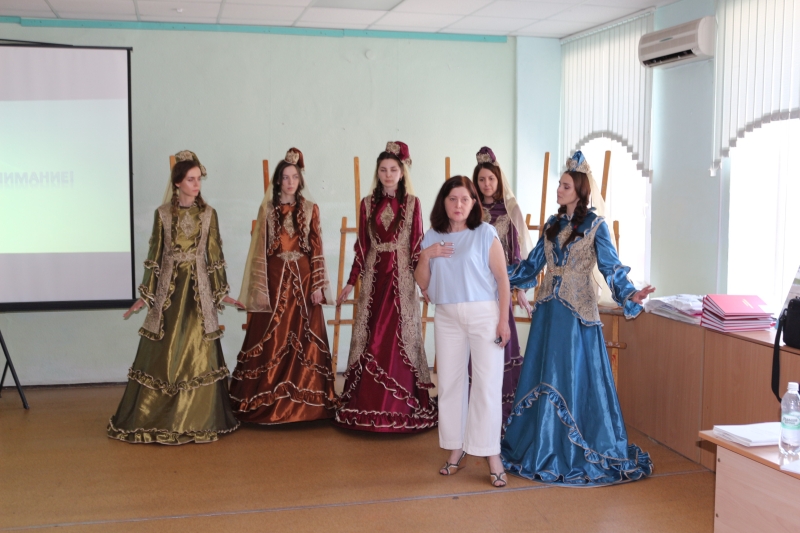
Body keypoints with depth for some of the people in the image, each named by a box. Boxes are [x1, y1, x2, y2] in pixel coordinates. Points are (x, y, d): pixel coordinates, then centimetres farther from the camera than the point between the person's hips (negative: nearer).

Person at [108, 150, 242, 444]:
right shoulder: (163, 213, 2)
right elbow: (155, 255, 4)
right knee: (163, 355, 1)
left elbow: (214, 255, 6)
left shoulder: (208, 213, 4)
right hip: (168, 288, 0)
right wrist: (145, 294, 1)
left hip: (199, 288, 1)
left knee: (198, 353, 0)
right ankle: (155, 419, 11)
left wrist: (221, 292, 3)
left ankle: (196, 420, 11)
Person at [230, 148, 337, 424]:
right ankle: (266, 402, 6)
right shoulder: (267, 209, 5)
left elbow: (317, 249, 3)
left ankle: (304, 401, 9)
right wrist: (260, 288, -5)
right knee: (270, 341, -1)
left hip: (303, 279, 1)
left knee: (304, 339, 1)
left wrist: (317, 285, -4)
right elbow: (259, 250, 2)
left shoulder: (310, 209, 6)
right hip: (274, 280, -1)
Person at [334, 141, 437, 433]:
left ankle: (401, 405, 9)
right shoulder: (368, 203, 8)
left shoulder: (412, 203, 2)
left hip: (402, 277, -2)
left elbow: (417, 244, -1)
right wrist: (351, 281, 5)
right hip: (373, 276, 2)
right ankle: (368, 404, 12)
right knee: (371, 338, 4)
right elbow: (362, 245, 8)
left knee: (400, 338, 0)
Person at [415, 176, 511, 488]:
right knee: (449, 382, 8)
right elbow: (422, 283, 9)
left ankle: (492, 454, 3)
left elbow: (502, 277, -4)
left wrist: (504, 320, -9)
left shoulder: (485, 234, -3)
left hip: (484, 315, -4)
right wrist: (427, 256, -8)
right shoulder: (432, 237, 8)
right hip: (447, 317, 4)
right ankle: (456, 449, 20)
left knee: (488, 384, -5)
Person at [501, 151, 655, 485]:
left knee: (575, 378, -2)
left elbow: (611, 267, -13)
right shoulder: (552, 225, 11)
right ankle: (543, 444, 21)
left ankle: (580, 451, 9)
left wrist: (629, 295, -29)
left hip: (577, 311, -6)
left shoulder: (595, 226, -6)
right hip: (548, 309, 6)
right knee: (542, 375, 9)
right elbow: (532, 264, 17)